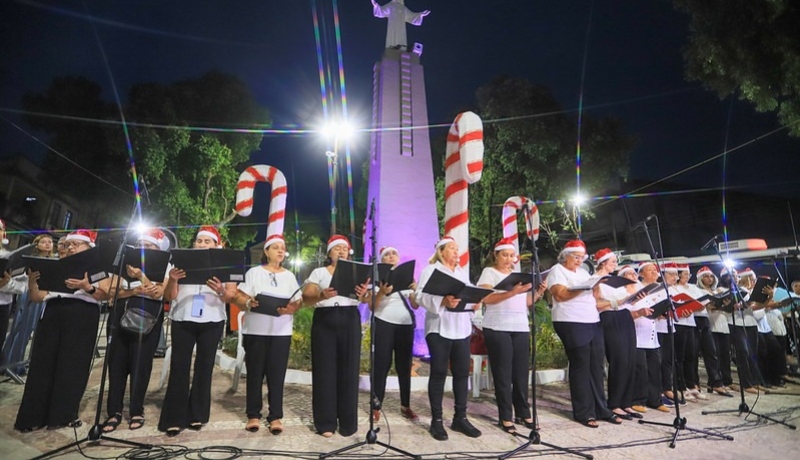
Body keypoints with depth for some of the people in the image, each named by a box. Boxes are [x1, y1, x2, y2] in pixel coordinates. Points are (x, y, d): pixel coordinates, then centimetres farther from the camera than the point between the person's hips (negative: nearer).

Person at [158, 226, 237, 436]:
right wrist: (172, 280, -17)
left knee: (204, 367, 4)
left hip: (212, 322, 0)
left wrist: (221, 291, -26)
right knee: (179, 367, -1)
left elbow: (231, 296, -4)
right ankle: (174, 419, 6)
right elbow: (169, 297, 3)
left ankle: (197, 416, 14)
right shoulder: (182, 262, 7)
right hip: (183, 321, 1)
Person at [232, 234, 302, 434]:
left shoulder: (289, 276, 13)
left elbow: (298, 301, 5)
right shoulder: (254, 272, 6)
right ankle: (253, 415, 16)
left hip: (281, 331, 1)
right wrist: (249, 303, -21)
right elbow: (239, 298, 0)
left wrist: (291, 308, -16)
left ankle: (275, 416, 8)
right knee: (255, 373, 4)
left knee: (277, 374, 1)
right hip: (256, 330, -1)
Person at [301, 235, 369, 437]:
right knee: (325, 370, -1)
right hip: (325, 320, -1)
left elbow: (366, 299, -1)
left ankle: (348, 422, 12)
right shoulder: (319, 272, 9)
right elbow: (306, 298, -3)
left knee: (348, 370, 1)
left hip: (350, 321, 1)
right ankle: (326, 422, 9)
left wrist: (363, 294, -25)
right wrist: (322, 295, -24)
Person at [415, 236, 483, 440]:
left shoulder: (463, 273, 20)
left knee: (462, 372, 7)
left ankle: (460, 417, 18)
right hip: (439, 328, -6)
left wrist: (474, 304, -3)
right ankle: (436, 420, 8)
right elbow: (422, 296, -12)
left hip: (462, 328, 6)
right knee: (439, 373, -1)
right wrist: (443, 301, -25)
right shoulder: (430, 270, 0)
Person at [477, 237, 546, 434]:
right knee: (503, 374, -2)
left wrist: (538, 293, 0)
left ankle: (523, 413, 18)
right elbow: (486, 298, -16)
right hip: (497, 329, -5)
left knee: (521, 372, 7)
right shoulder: (489, 272, -1)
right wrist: (512, 292, -25)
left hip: (521, 328, 6)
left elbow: (526, 303, 17)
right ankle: (505, 417, 6)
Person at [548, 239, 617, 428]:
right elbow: (560, 295, -15)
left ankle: (601, 409, 17)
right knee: (580, 367, -4)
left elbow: (594, 297, 18)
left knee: (596, 366, 8)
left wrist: (596, 288, -3)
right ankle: (583, 412, 4)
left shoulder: (583, 272, 20)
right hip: (571, 324, -7)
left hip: (593, 322, 7)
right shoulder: (557, 271, -2)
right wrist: (584, 288, -21)